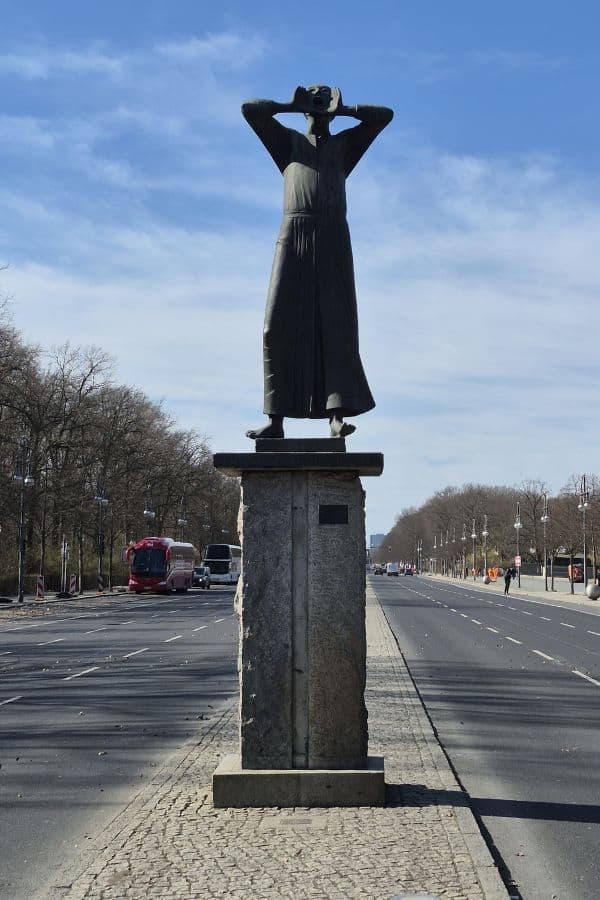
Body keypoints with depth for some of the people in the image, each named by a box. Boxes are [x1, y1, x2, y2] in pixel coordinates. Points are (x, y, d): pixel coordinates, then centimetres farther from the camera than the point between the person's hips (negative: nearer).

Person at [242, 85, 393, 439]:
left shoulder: (344, 145, 27)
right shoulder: (288, 142, 25)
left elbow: (384, 114, 19)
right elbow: (250, 109, 15)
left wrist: (342, 109, 24)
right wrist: (291, 106, 23)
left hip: (333, 238, 0)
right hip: (294, 236, 0)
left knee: (337, 327, -13)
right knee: (280, 326, -10)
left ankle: (337, 416, -21)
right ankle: (276, 419, -11)